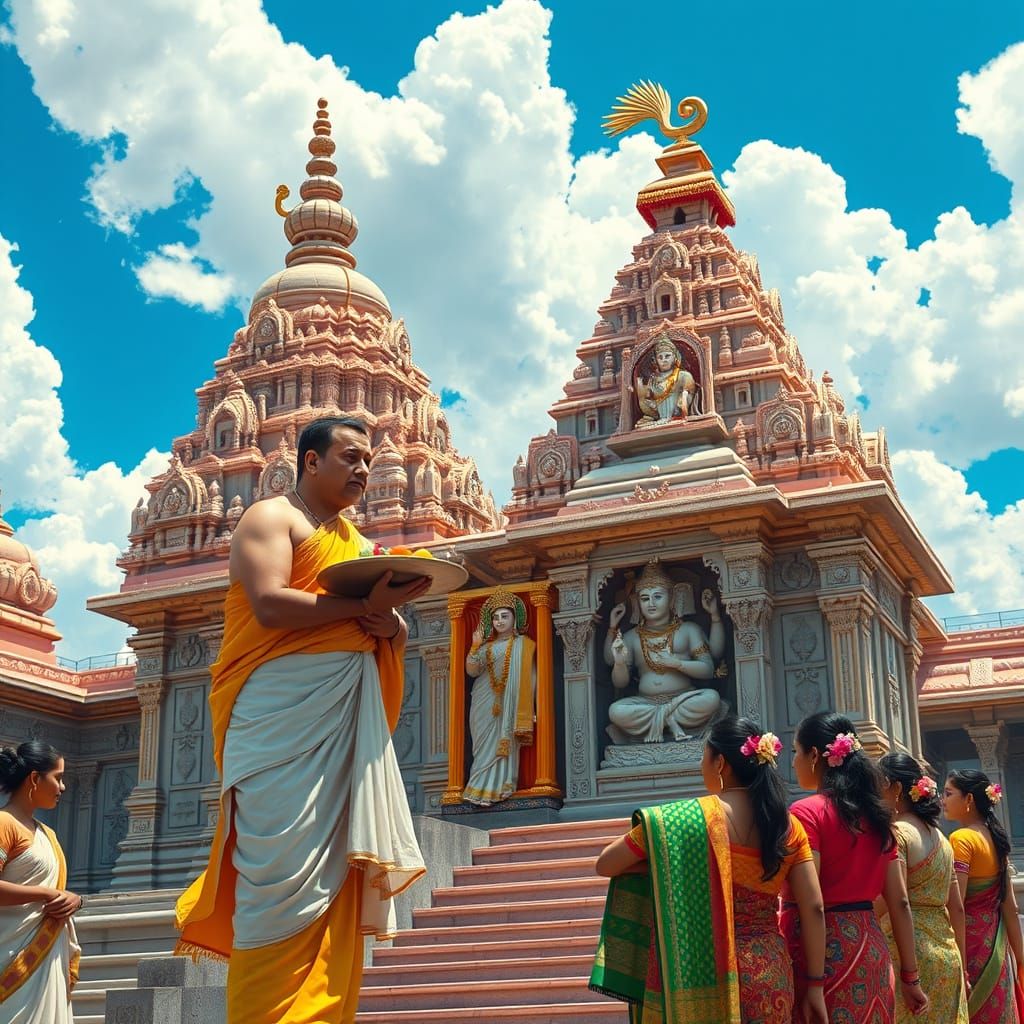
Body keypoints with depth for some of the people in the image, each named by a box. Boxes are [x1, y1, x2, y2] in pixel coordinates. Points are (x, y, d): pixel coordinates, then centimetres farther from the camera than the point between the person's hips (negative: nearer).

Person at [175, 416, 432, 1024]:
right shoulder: (272, 518, 3)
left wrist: (391, 625, 0)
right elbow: (269, 605, -15)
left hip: (347, 720, 7)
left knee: (337, 875, 1)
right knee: (287, 872, -13)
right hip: (283, 713, -7)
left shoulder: (354, 541, 26)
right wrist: (364, 605, -14)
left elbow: (392, 639, 24)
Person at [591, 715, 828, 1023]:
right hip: (771, 975, 4)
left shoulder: (686, 818, -9)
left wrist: (660, 866, 11)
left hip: (700, 975, -4)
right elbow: (814, 909, -1)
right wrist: (815, 986, 5)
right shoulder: (788, 825, 0)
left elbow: (605, 865, -2)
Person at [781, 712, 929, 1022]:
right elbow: (900, 902, 11)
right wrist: (910, 976, 14)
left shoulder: (807, 811, -10)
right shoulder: (875, 813, 11)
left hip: (824, 950, -7)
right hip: (872, 951, 7)